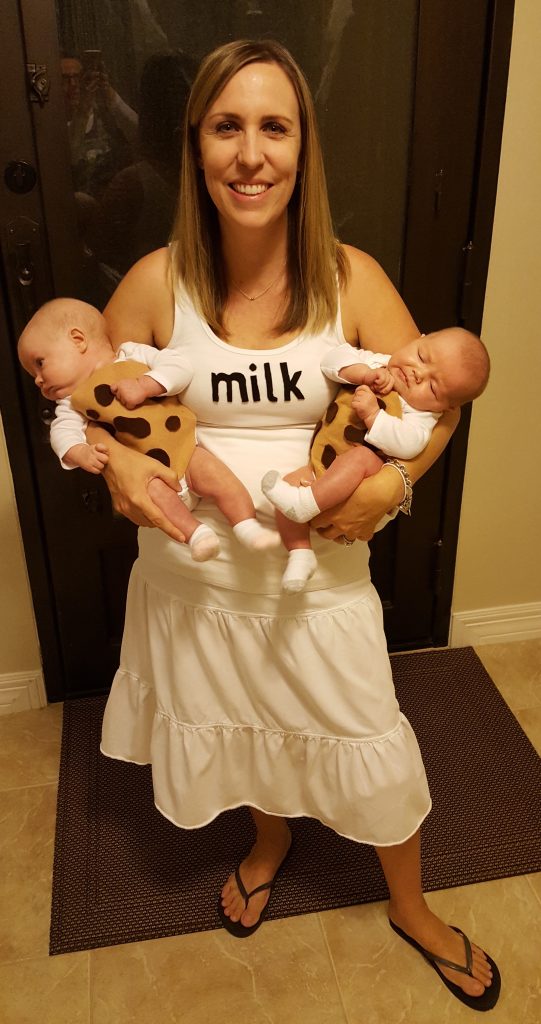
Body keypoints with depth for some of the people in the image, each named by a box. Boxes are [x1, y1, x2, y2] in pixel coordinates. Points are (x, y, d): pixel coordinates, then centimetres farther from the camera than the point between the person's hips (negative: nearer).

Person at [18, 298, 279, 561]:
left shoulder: (135, 356, 3)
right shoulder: (74, 401, 9)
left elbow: (180, 367, -7)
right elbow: (63, 431, -4)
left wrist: (142, 386, -19)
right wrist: (81, 453, -24)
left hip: (184, 450, 0)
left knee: (217, 475, -21)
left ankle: (248, 528, -17)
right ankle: (195, 533, -31)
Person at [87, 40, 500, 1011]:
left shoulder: (351, 279, -11)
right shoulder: (156, 282, -10)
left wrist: (390, 482, -24)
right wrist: (115, 459, -19)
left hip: (319, 568, -1)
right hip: (193, 570, 2)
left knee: (366, 741, 14)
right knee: (234, 725, 25)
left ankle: (411, 907, 47)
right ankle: (270, 841, 61)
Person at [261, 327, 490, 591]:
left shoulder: (421, 416, -8)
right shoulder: (375, 362, 5)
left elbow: (407, 445, -26)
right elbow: (332, 360, -3)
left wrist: (372, 414, -32)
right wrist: (363, 373, -19)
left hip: (373, 472, -4)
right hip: (323, 460, 5)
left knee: (361, 455, -37)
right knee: (293, 479, -22)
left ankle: (305, 504, -41)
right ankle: (300, 553, -17)